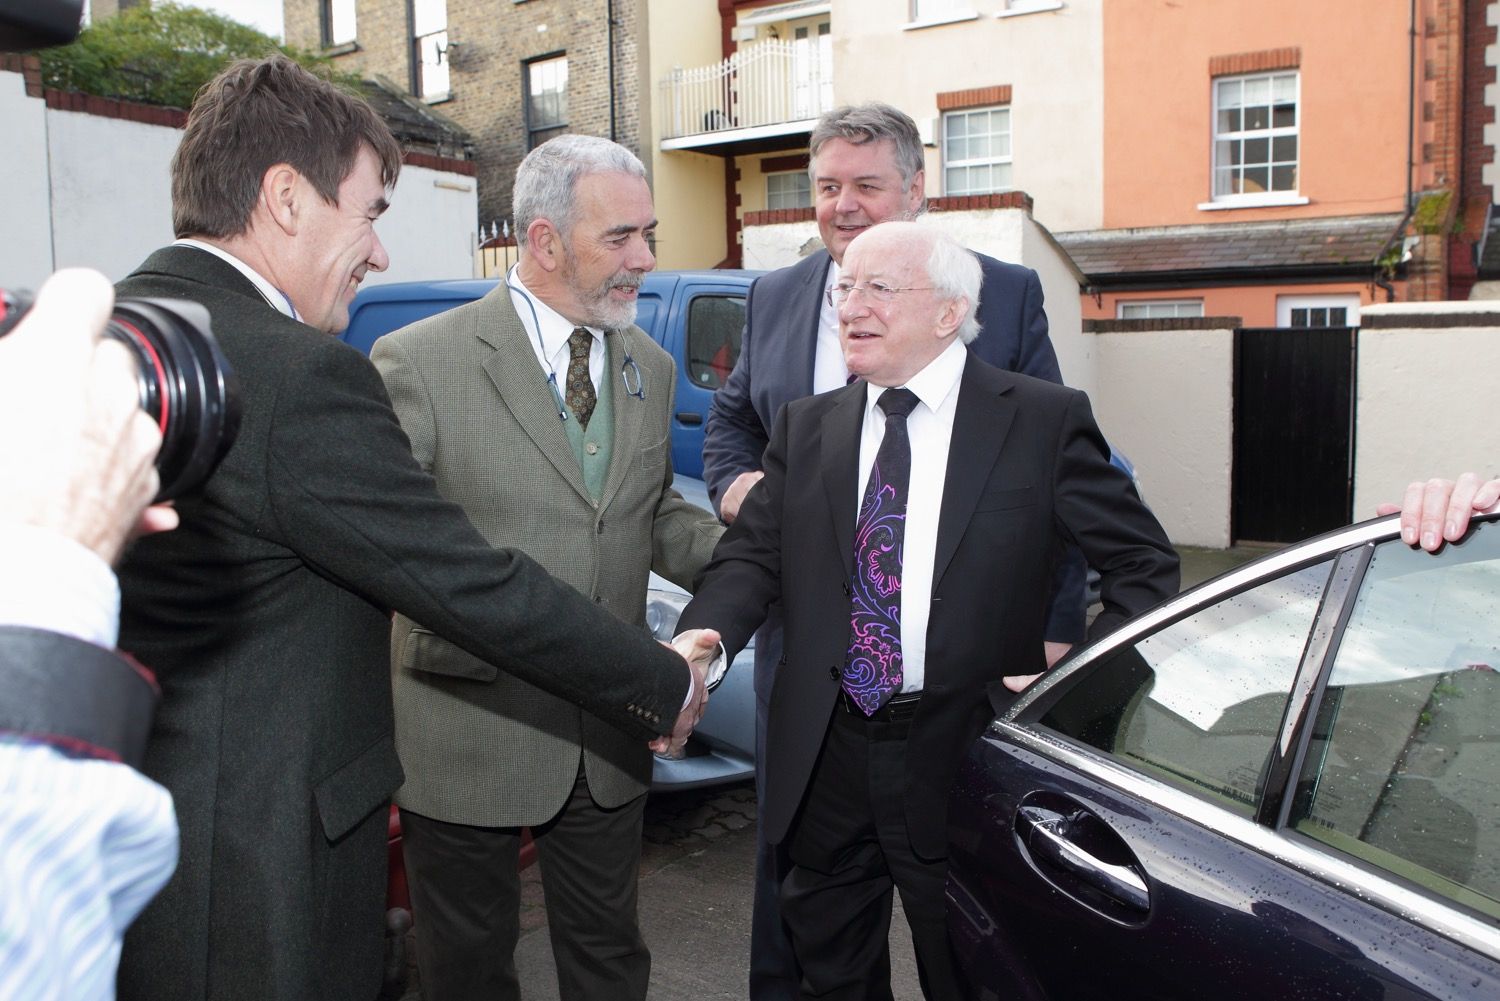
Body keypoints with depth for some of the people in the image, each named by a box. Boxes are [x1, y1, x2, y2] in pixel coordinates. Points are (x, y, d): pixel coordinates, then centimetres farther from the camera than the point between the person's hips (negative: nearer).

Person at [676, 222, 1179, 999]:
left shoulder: (1043, 420, -6)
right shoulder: (807, 426, 5)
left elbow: (1143, 566, -2)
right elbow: (752, 554, -2)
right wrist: (700, 642, -21)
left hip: (964, 759, -3)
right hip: (825, 758, 4)